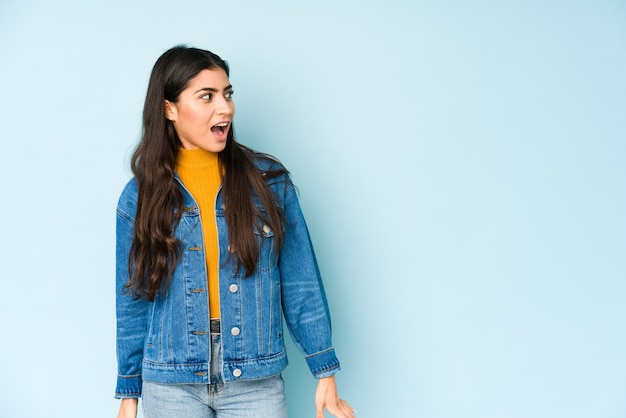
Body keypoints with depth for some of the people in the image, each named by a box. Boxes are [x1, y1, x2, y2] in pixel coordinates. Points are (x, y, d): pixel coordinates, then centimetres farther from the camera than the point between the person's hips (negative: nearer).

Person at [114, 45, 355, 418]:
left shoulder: (268, 180, -3)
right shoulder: (140, 196, -1)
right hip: (171, 385, 0)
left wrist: (325, 372, -1)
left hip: (256, 382, 0)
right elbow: (132, 303, 4)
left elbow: (301, 285, -1)